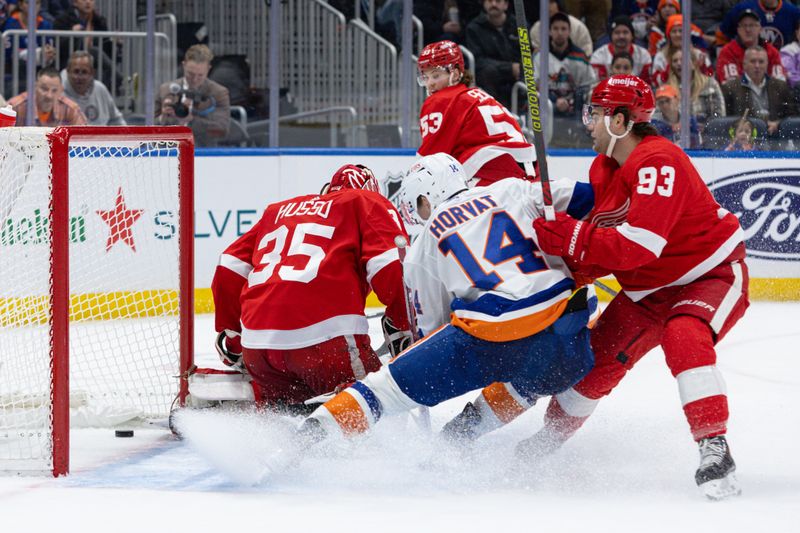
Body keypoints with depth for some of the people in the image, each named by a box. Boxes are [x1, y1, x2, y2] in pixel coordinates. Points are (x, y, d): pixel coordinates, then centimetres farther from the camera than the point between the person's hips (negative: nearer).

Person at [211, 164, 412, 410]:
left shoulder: (279, 210, 31)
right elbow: (386, 265, -1)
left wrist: (230, 334, 31)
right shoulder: (370, 203, 16)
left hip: (257, 344, 6)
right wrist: (400, 325, 6)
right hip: (326, 337, -6)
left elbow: (230, 268, 23)